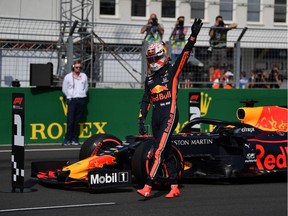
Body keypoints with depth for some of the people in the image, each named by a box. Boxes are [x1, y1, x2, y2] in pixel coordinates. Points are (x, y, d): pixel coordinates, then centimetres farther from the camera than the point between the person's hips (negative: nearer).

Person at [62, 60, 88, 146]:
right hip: (72, 100, -2)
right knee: (70, 120, -10)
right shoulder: (68, 77, 4)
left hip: (81, 100, 2)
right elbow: (64, 89, 9)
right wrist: (70, 97, 4)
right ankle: (67, 139, -7)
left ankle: (75, 139, 7)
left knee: (77, 120, 3)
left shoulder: (84, 76, 11)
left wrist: (82, 95, 9)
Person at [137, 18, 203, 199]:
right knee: (166, 153, 9)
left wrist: (193, 36, -20)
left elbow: (185, 54, -10)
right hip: (156, 116, 7)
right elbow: (146, 101, 17)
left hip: (169, 115, -7)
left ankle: (148, 187, -20)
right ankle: (175, 187, 16)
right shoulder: (149, 78, 16)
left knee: (159, 151, -14)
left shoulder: (172, 71, 1)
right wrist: (142, 119, 9)